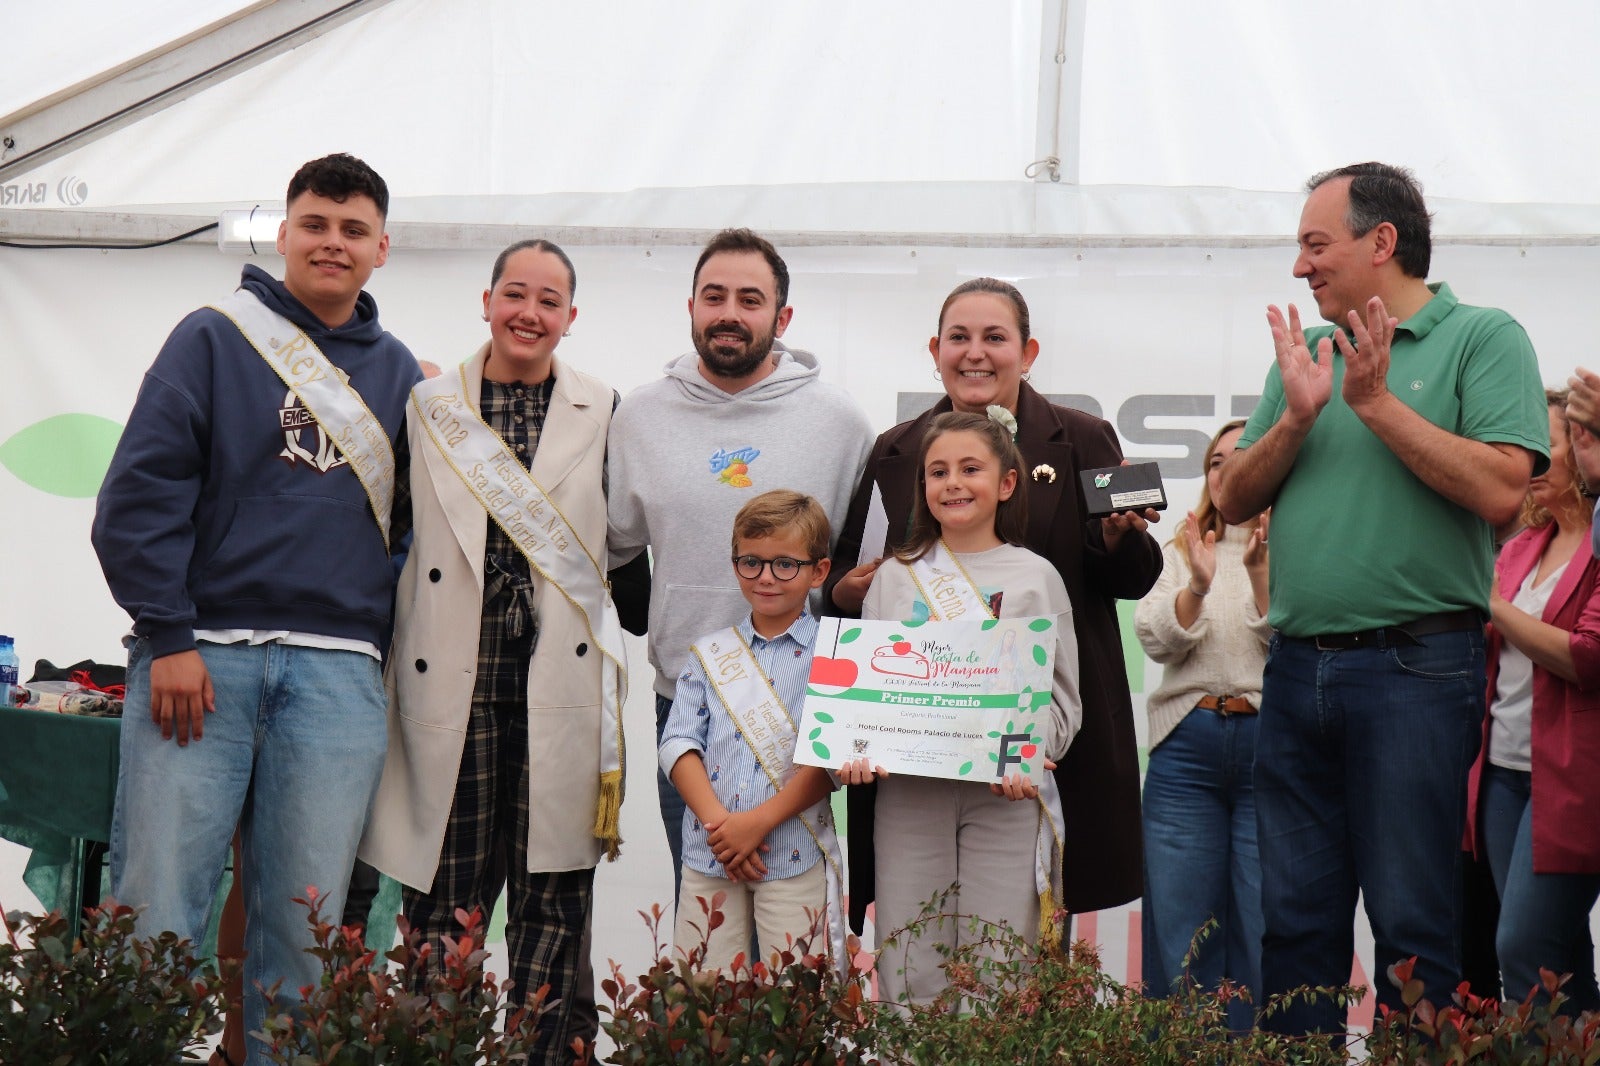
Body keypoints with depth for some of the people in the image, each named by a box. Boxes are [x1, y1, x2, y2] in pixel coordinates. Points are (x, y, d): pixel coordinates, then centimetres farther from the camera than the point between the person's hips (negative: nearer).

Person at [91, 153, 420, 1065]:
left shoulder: (399, 372, 17)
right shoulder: (215, 339, 6)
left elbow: (408, 515, 23)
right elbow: (141, 491, -2)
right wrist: (167, 635, -9)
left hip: (338, 672, 3)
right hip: (202, 657, -3)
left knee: (304, 926, 3)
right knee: (158, 908, -4)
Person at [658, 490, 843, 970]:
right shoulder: (709, 654, 11)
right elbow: (679, 743, 4)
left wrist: (759, 821, -15)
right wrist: (716, 820, -11)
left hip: (795, 858, -3)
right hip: (708, 856, 3)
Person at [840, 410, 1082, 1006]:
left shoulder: (1036, 577, 7)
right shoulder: (895, 577, 12)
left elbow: (1061, 697, 5)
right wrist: (858, 750, -8)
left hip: (1003, 794, -2)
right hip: (907, 789, 2)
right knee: (908, 975, 0)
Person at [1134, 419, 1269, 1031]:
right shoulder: (1182, 552, 16)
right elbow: (1156, 640, 1)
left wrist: (1260, 571, -22)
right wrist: (1198, 586, -17)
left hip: (1269, 747, -2)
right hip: (1186, 750, 3)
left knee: (1263, 934, -2)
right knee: (1178, 929, 2)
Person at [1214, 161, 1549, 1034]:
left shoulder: (1482, 338, -2)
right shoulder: (1307, 352, 15)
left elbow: (1499, 491, -16)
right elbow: (1234, 501, 11)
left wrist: (1375, 401, -13)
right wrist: (1297, 416, -6)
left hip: (1414, 667, -6)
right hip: (1296, 667, 6)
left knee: (1412, 922, 0)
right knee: (1297, 920, 10)